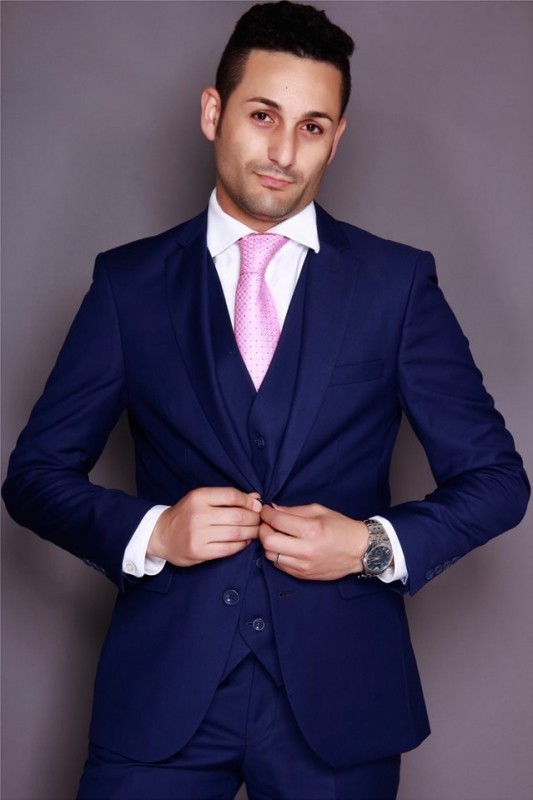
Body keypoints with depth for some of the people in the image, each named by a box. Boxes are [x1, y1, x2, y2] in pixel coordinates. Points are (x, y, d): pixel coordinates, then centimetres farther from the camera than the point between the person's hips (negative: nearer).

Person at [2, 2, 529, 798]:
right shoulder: (128, 282, 3)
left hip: (338, 698, 0)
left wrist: (375, 545, -13)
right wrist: (149, 531, -12)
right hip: (161, 693, 0)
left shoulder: (399, 282, 1)